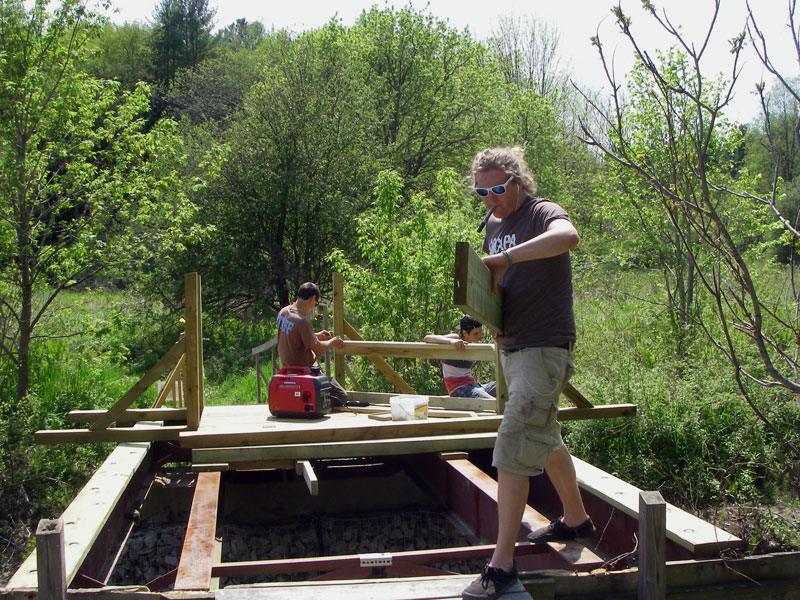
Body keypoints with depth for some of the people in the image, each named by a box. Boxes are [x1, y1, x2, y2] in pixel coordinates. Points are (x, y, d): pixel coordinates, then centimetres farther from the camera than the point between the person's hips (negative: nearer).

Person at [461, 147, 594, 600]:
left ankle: (502, 563, -8)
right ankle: (576, 520, 41)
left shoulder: (542, 214, -13)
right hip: (512, 346, 10)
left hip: (545, 347, -10)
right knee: (545, 438, 22)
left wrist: (506, 257, -37)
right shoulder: (494, 224, 13)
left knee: (513, 451, -14)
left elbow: (568, 236, -37)